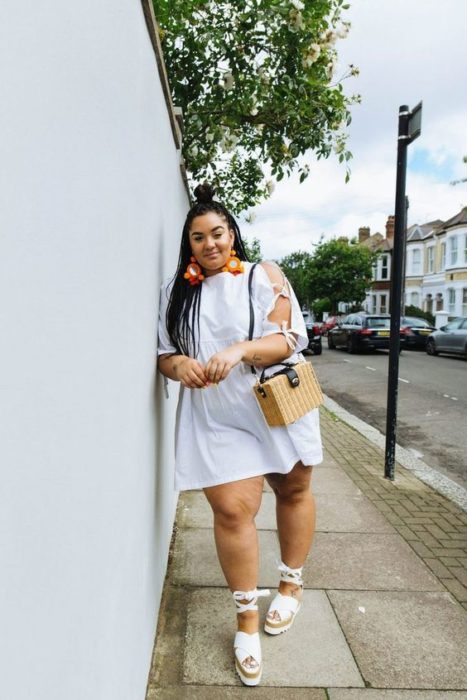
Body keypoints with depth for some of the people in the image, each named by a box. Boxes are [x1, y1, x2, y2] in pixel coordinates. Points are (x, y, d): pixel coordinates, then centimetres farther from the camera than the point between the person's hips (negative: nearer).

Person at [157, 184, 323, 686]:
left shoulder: (263, 276, -3)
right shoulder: (176, 290, 6)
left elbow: (289, 339, -10)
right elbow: (164, 353, 8)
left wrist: (240, 350, -28)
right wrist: (179, 364, -16)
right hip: (213, 417, 1)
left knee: (293, 492, 14)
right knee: (232, 509, -7)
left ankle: (291, 585, 39)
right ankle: (246, 618, 13)